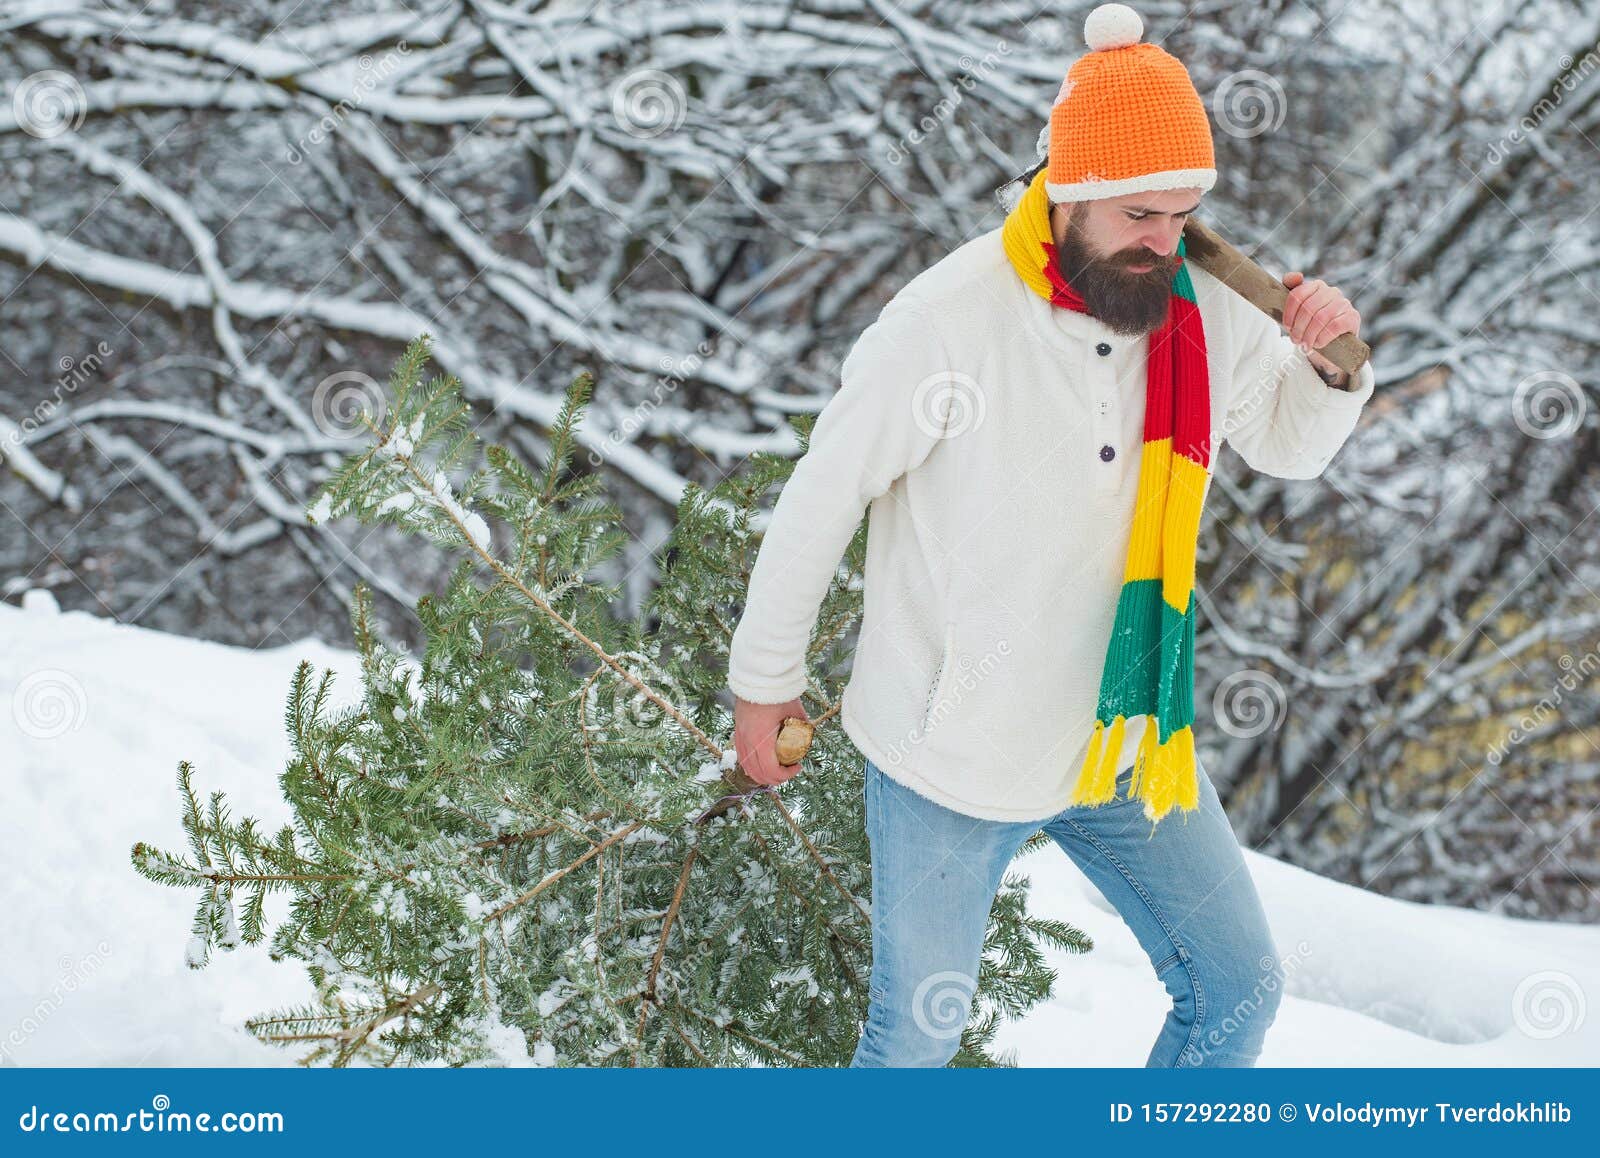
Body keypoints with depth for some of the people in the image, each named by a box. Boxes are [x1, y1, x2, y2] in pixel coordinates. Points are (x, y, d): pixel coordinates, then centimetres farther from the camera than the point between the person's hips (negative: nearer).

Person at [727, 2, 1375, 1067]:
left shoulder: (1206, 309, -7)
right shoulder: (949, 320, -23)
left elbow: (1288, 443, 11)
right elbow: (821, 499, -13)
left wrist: (1332, 366, -13)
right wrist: (765, 680, -3)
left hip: (1126, 734, 5)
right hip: (952, 751, -5)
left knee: (1240, 990, 12)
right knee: (921, 1032, 10)